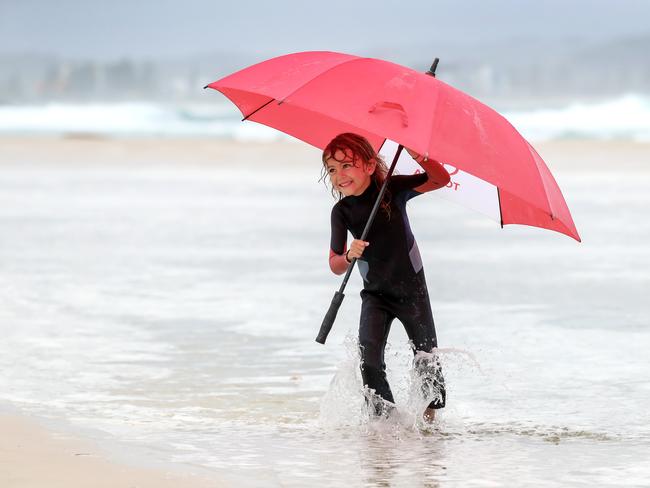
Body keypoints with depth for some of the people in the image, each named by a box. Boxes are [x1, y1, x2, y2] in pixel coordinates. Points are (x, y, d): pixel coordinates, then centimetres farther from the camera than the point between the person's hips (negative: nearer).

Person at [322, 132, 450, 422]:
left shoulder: (393, 188, -13)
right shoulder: (342, 211, -8)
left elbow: (441, 180, -14)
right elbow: (335, 266, -4)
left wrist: (419, 157, -32)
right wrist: (349, 256, -27)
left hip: (412, 289, -1)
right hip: (375, 294, 1)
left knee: (426, 358, 6)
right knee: (369, 357, -16)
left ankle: (430, 416, 25)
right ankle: (384, 415, -7)